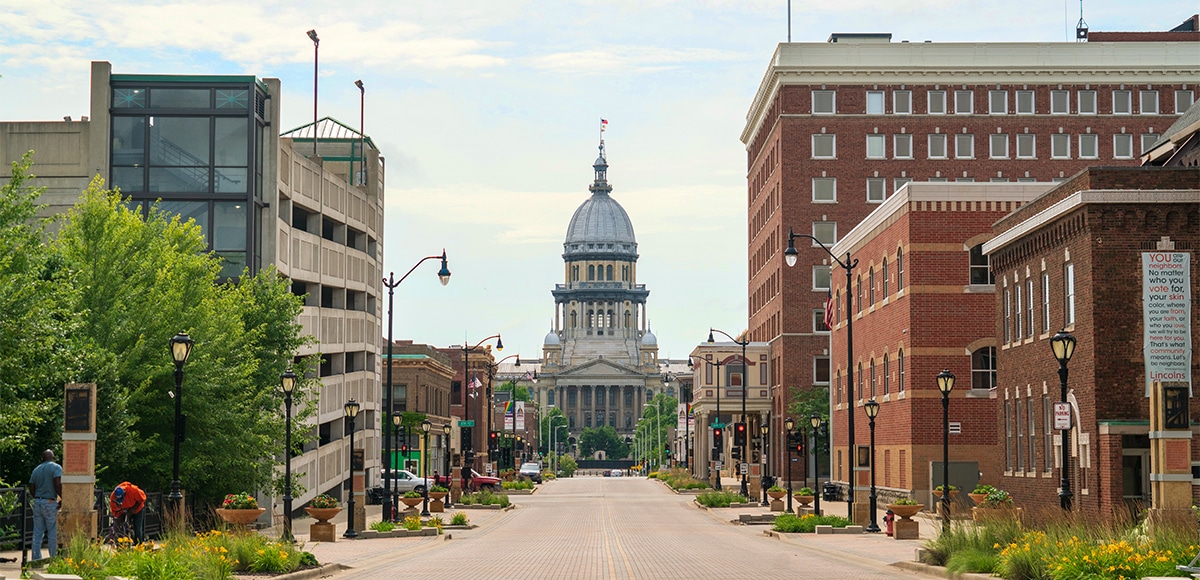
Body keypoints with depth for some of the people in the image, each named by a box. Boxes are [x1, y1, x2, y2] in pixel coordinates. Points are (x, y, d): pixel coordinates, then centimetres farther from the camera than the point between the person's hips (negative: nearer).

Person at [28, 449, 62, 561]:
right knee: (52, 533, 0)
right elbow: (57, 484, -17)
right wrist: (62, 498, -7)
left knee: (37, 533, 8)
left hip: (37, 502, 5)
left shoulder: (36, 469, 14)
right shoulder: (56, 467, -4)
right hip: (50, 503, -5)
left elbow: (31, 489, 12)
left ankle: (36, 558, 8)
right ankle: (54, 558, 1)